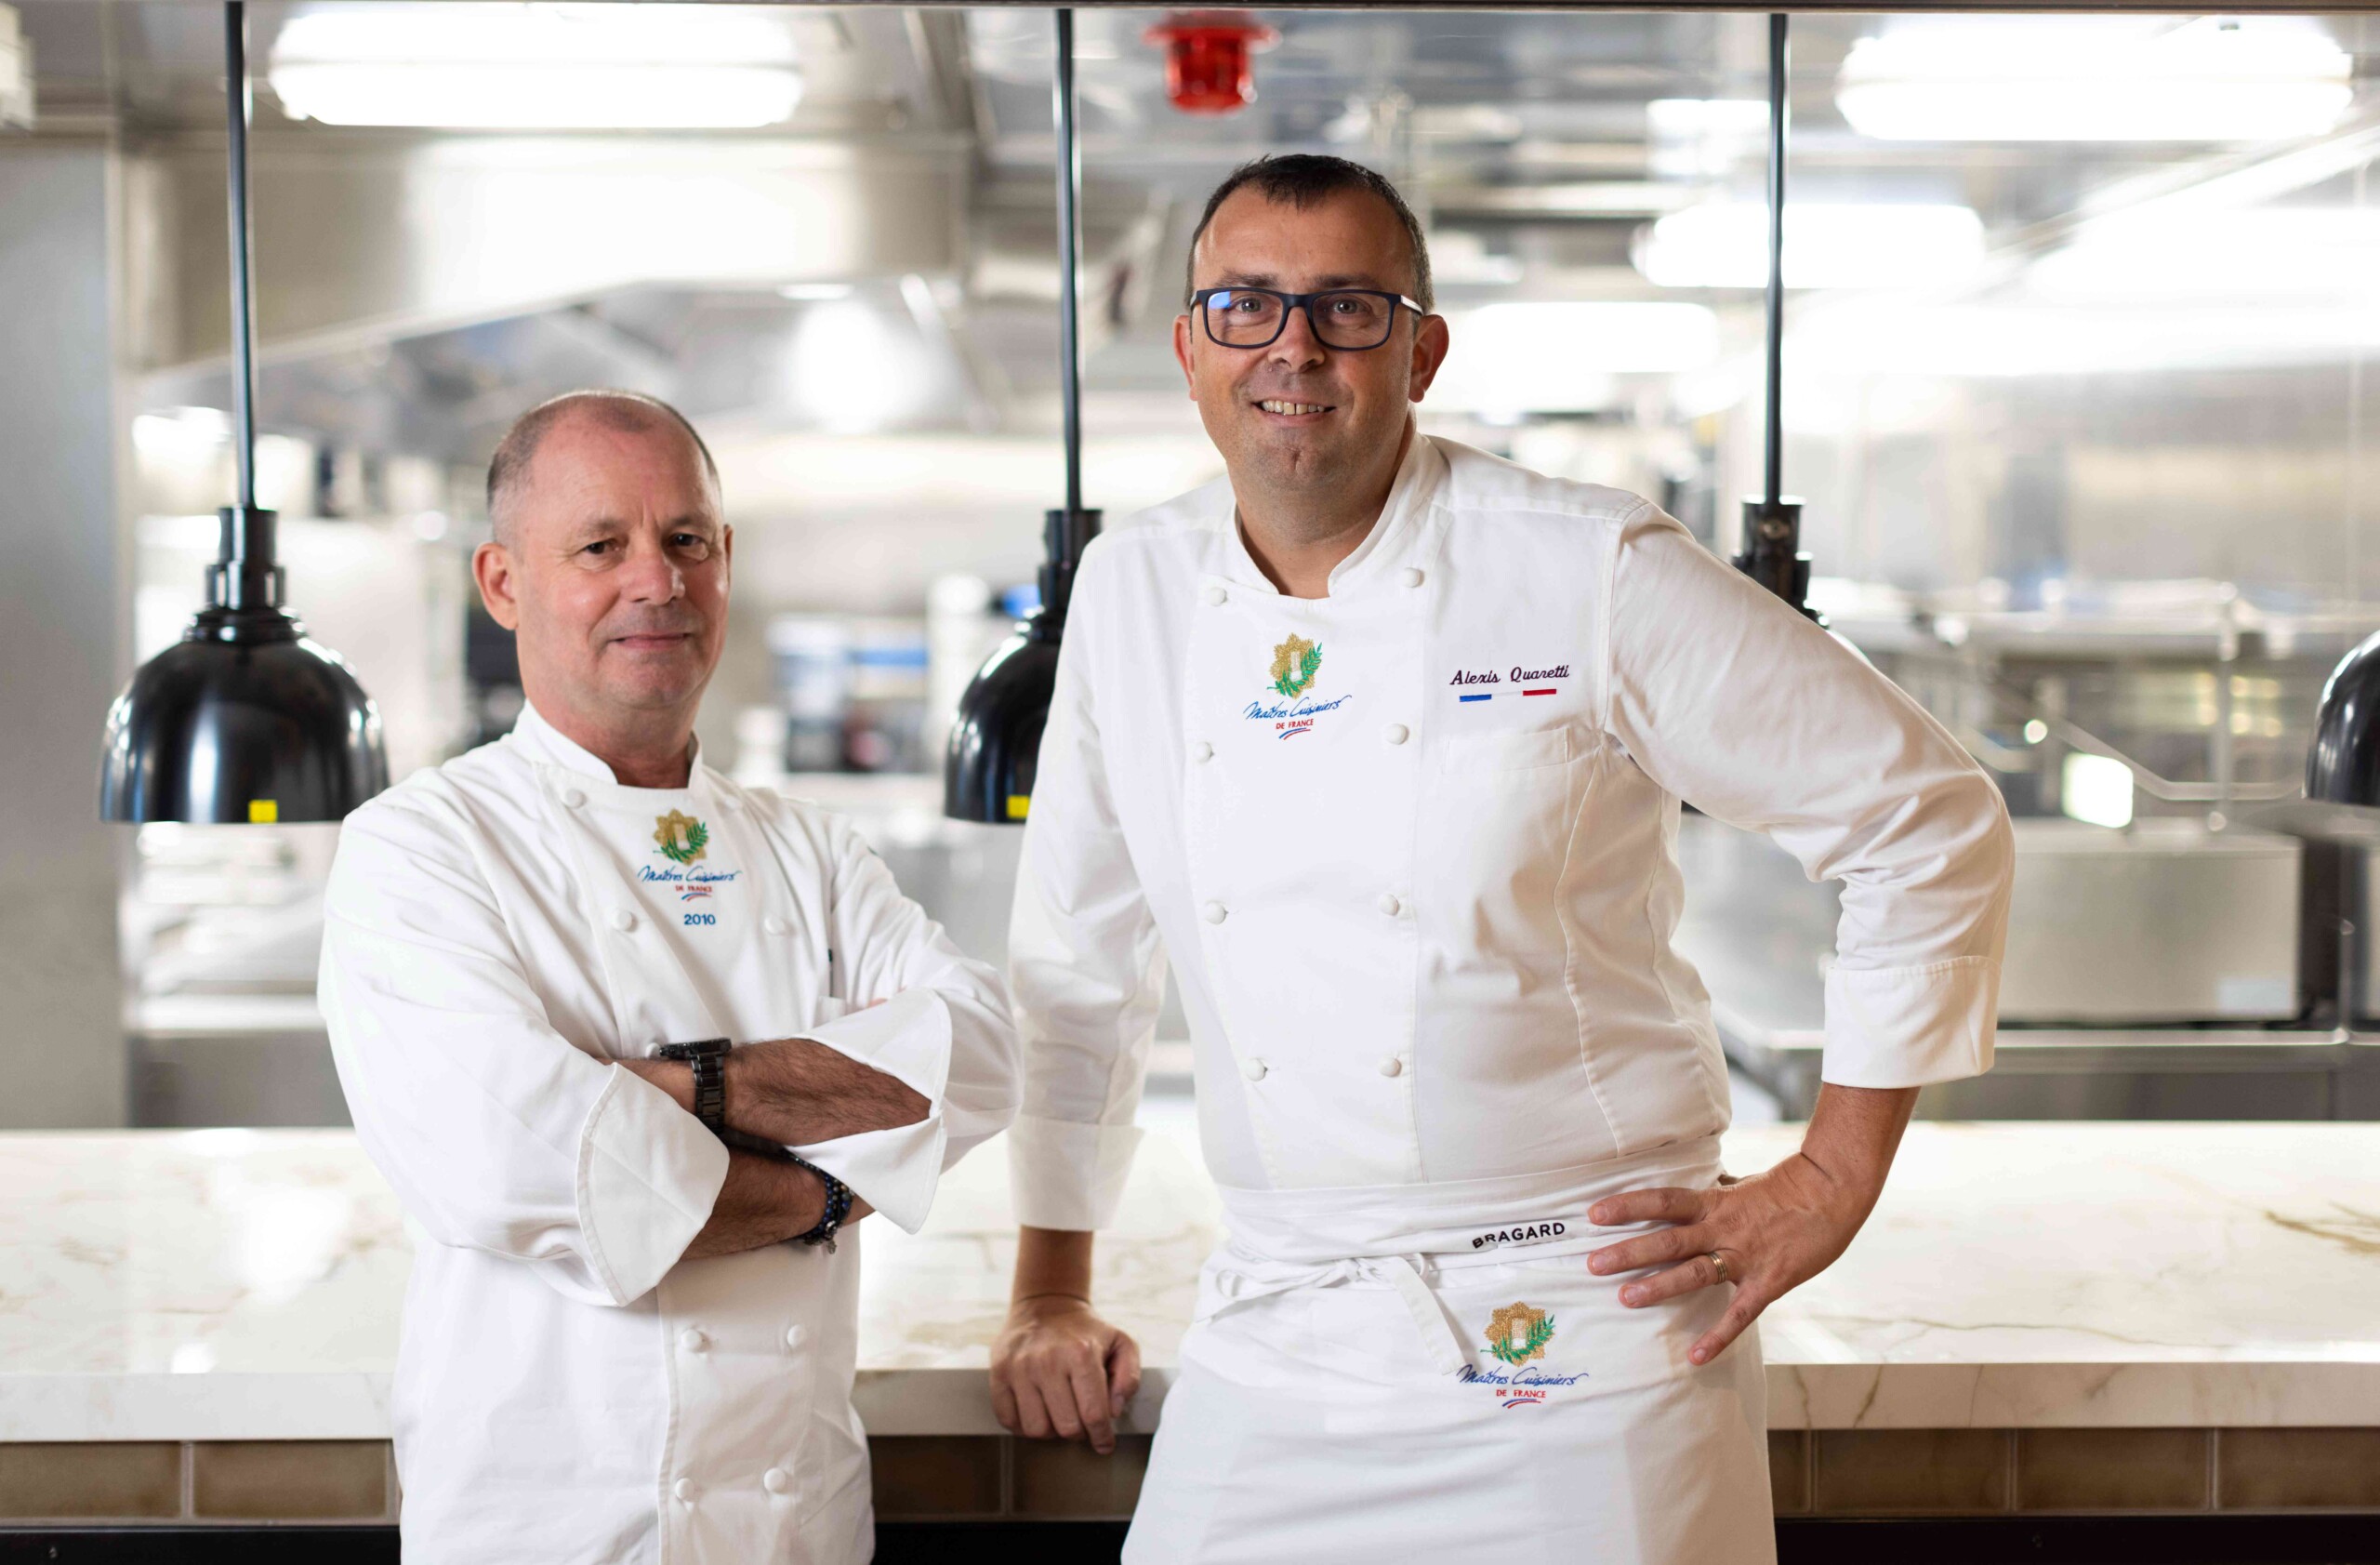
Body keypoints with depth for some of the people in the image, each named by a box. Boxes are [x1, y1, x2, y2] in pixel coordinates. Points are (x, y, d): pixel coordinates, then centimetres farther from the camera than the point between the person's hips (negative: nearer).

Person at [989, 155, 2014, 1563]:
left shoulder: (1598, 576, -9)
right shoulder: (1131, 592, 5)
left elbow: (1930, 824, -4)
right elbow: (1081, 957, 16)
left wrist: (1830, 1186, -4)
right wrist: (1052, 1290, 18)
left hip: (1585, 1349, -3)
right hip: (1270, 1360, 4)